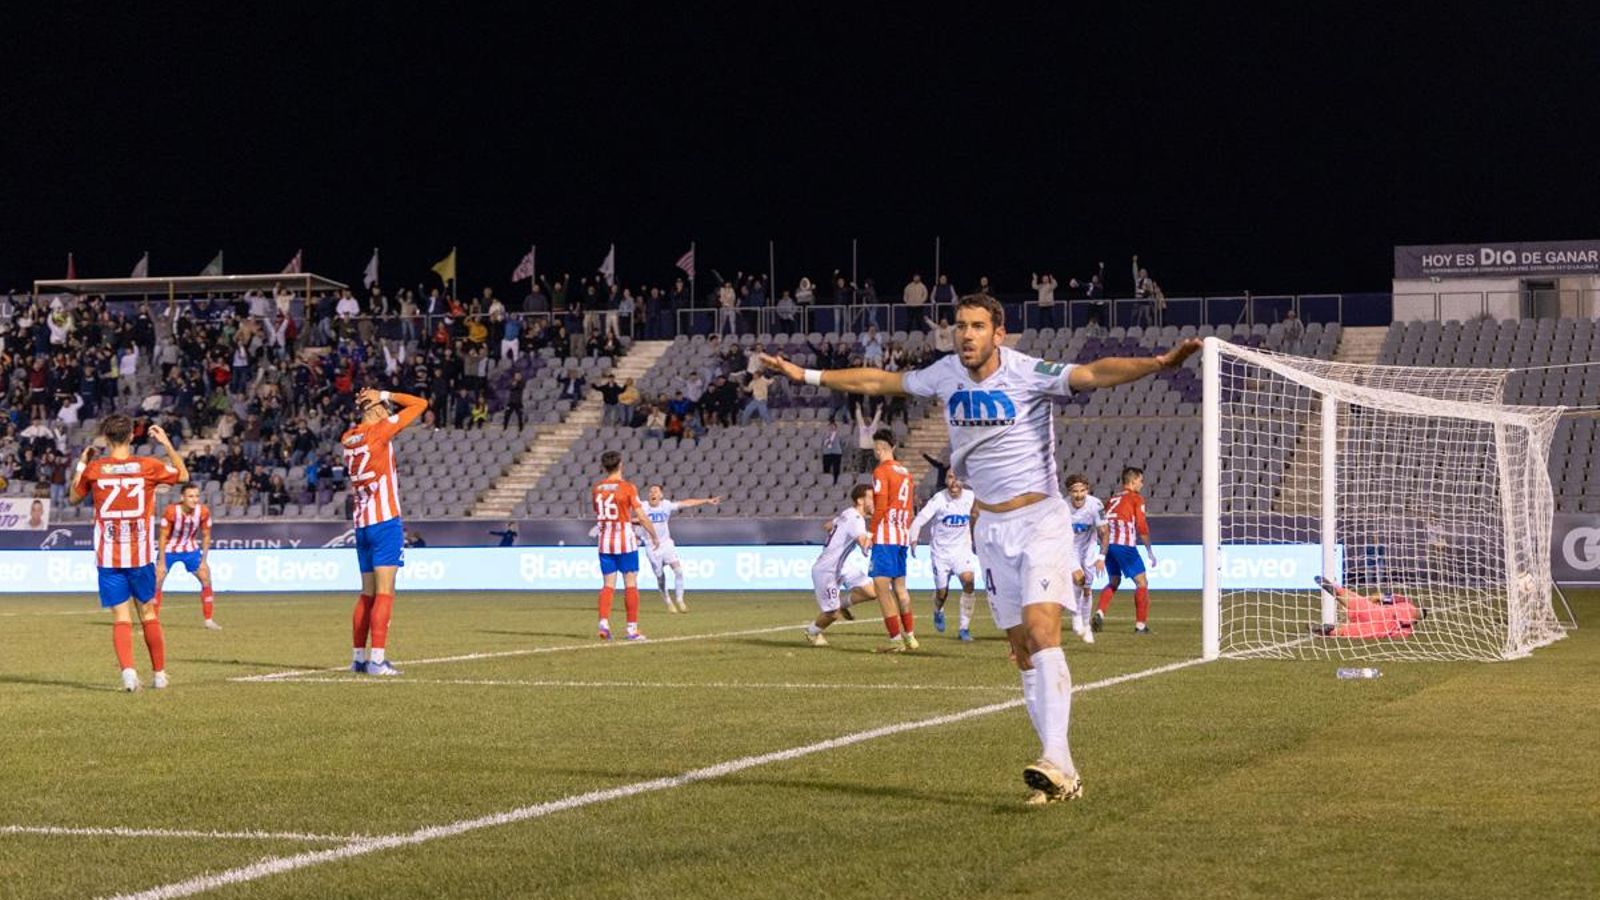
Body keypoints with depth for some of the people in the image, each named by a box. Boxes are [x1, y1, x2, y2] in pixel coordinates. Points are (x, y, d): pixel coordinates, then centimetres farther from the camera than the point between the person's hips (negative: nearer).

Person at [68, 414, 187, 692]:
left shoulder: (94, 468, -3)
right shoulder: (148, 466, -3)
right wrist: (166, 443, 19)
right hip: (141, 554, 0)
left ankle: (128, 671, -18)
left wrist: (81, 464, 22)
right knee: (149, 614, 12)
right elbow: (183, 475, 15)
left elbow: (73, 497, 14)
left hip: (108, 557, 0)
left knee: (121, 617, -1)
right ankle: (159, 674, 18)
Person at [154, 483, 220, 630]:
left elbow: (206, 536, -5)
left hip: (190, 549, 3)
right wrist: (162, 562, -20)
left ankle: (209, 620, 6)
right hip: (169, 550, -3)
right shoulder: (171, 511, -28)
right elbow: (163, 537, -20)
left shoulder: (203, 511, -18)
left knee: (206, 579, -4)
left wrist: (204, 561, -7)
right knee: (157, 581, -9)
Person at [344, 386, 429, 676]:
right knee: (384, 592, -8)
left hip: (361, 525, 7)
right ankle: (377, 658, -14)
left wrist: (363, 406, 19)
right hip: (385, 522, -7)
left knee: (367, 594, 14)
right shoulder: (380, 430, -9)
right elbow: (420, 404, -3)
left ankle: (358, 657, 16)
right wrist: (385, 395, 3)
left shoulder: (348, 438, 9)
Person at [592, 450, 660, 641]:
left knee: (608, 584, 7)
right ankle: (632, 628, 2)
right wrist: (654, 536, 5)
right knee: (630, 584, 3)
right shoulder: (627, 487, -10)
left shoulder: (597, 488, 4)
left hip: (604, 541, 4)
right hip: (625, 541, -4)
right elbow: (642, 517, -10)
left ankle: (604, 622, -9)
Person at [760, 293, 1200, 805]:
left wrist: (1159, 362, -46)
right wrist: (806, 375, 23)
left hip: (1038, 519, -5)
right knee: (1022, 652, 2)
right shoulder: (947, 375, 3)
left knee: (1041, 633, -22)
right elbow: (877, 381, 18)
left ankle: (1055, 760, -29)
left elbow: (1092, 374, -30)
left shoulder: (1028, 374, -14)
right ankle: (1063, 776, 3)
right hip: (990, 528, 5)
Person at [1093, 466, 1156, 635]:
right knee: (1142, 582, 3)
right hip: (1125, 544, -7)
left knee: (1114, 581, 22)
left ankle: (1100, 613, 3)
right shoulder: (1136, 498, 2)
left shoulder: (1113, 499, 20)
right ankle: (1141, 624, -2)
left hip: (1108, 544, 7)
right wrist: (1150, 550, 2)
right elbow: (1142, 527, -5)